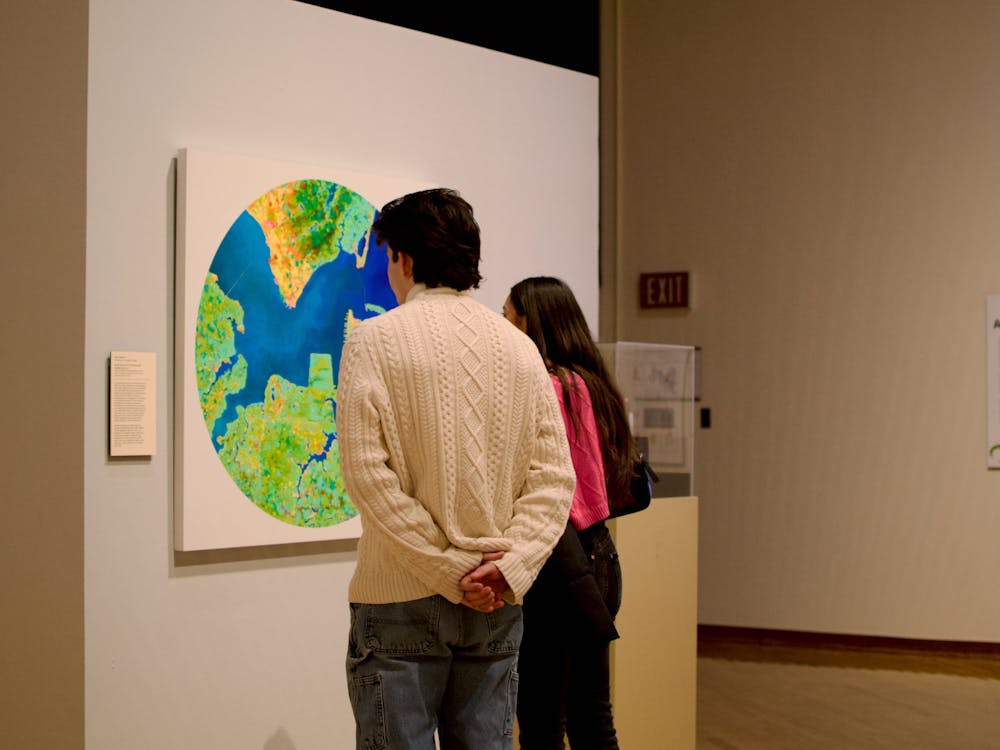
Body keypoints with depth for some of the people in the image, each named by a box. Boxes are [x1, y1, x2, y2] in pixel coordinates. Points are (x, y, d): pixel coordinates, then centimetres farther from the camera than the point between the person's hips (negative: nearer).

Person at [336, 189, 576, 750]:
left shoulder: (375, 341, -5)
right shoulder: (521, 348, 8)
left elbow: (368, 474, -14)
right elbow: (554, 478, 1)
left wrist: (451, 571, -13)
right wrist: (509, 569, -7)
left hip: (402, 600, -4)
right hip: (498, 606, 5)